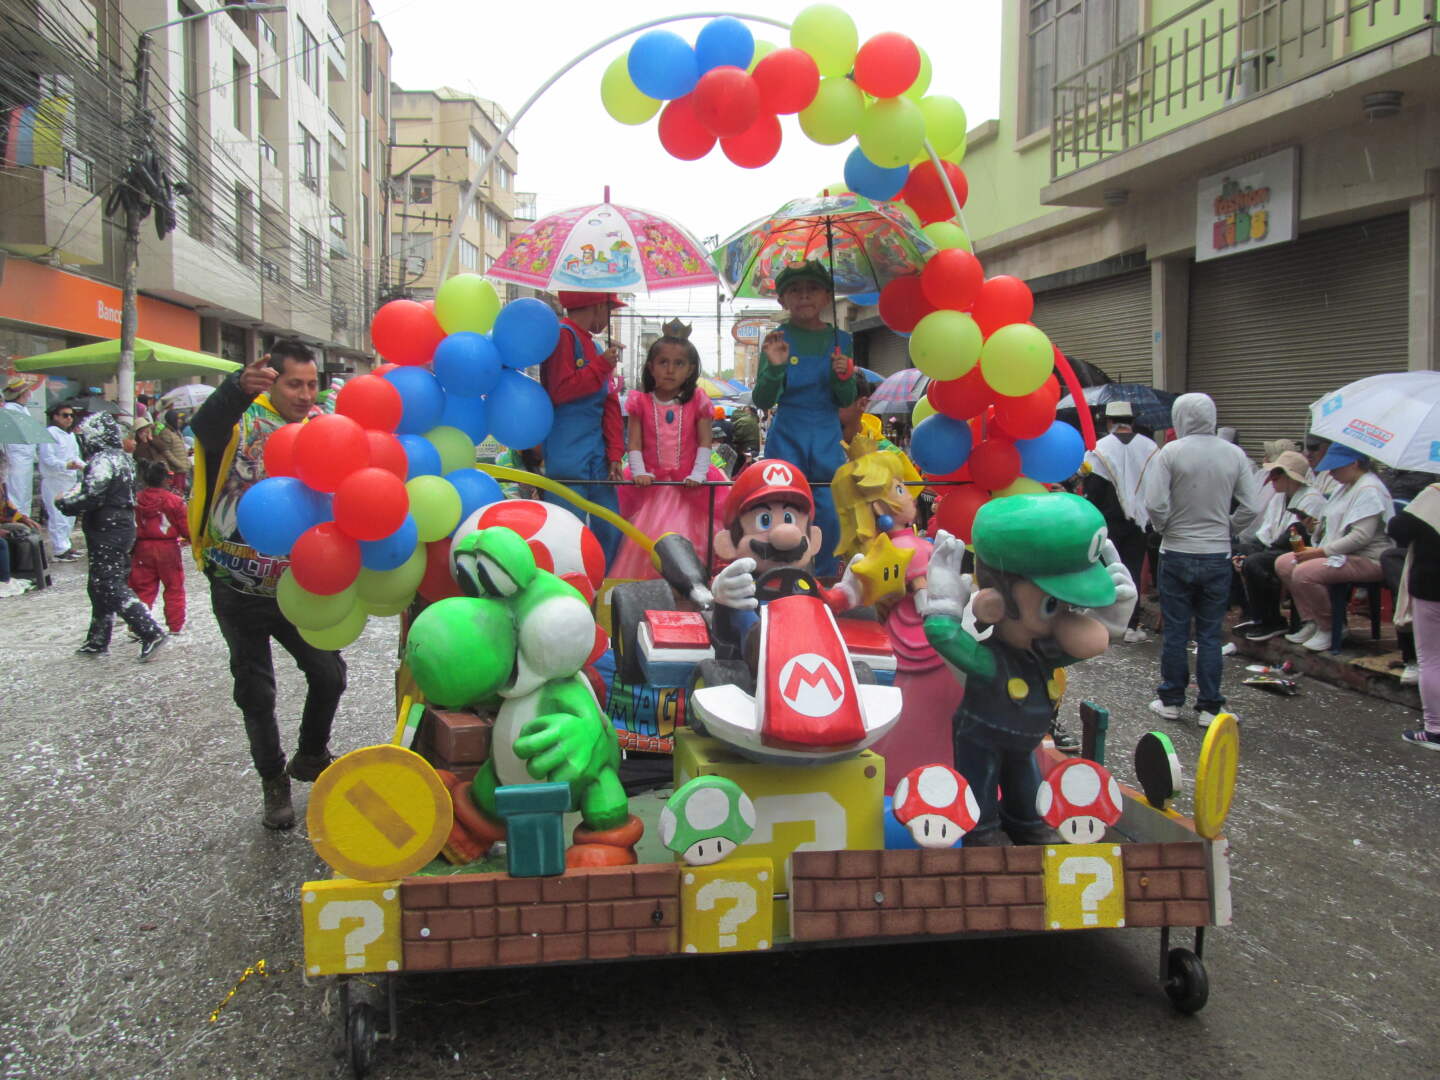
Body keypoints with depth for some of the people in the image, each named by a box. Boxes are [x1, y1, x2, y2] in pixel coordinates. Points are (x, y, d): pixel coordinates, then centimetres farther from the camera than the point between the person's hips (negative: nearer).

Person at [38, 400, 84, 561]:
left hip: (69, 481, 9)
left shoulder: (71, 435, 17)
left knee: (70, 515, 15)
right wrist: (67, 465, -29)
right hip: (54, 481, -9)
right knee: (57, 516, -8)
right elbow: (48, 459, -17)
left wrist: (83, 465, 8)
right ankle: (60, 550, -5)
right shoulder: (50, 433, -11)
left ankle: (65, 546, 26)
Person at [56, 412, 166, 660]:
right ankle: (98, 641, 26)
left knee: (110, 588, -9)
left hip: (107, 534, -10)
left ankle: (150, 633, -15)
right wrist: (72, 498, 14)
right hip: (124, 526, 10)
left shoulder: (102, 461, -17)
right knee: (99, 586, 17)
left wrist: (64, 503, -6)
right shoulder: (121, 457, 13)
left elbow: (89, 497, -23)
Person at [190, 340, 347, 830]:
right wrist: (238, 388, -60)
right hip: (240, 592, -4)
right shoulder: (243, 418, -14)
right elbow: (205, 427, -39)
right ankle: (274, 783, 27)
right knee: (256, 694, 7)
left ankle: (312, 757, 31)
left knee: (330, 674, 5)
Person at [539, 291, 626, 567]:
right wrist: (602, 366, -12)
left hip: (596, 459, 9)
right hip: (567, 459, -9)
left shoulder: (592, 345, 20)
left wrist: (615, 454, 10)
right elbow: (560, 391, -18)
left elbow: (609, 405, 18)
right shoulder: (563, 335, -7)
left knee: (609, 530, 9)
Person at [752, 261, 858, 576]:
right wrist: (774, 367, -26)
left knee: (828, 514, 5)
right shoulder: (778, 339, -4)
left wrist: (844, 376, -15)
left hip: (827, 441, 2)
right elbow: (762, 401, -8)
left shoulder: (839, 340, 3)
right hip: (786, 439, -2)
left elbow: (847, 401, 6)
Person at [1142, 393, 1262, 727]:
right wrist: (1226, 530, 11)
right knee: (1210, 634, 10)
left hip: (1177, 553, -2)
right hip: (1218, 555, 2)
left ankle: (1171, 700, 17)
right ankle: (1209, 706, 13)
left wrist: (1165, 528, 1)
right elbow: (1251, 507, -3)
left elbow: (1154, 503, -18)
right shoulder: (1235, 454, -1)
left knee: (1174, 631, 9)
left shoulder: (1169, 453, -11)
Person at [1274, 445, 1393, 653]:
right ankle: (1310, 621, 0)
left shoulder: (1370, 490, -14)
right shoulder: (1345, 487, 18)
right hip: (1340, 553, 11)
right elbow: (1331, 526, 25)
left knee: (1304, 573, -29)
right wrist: (1313, 549, 7)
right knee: (1283, 563, -1)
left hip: (1368, 559, -11)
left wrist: (1321, 552, -20)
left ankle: (1329, 628, -11)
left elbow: (1361, 537, -23)